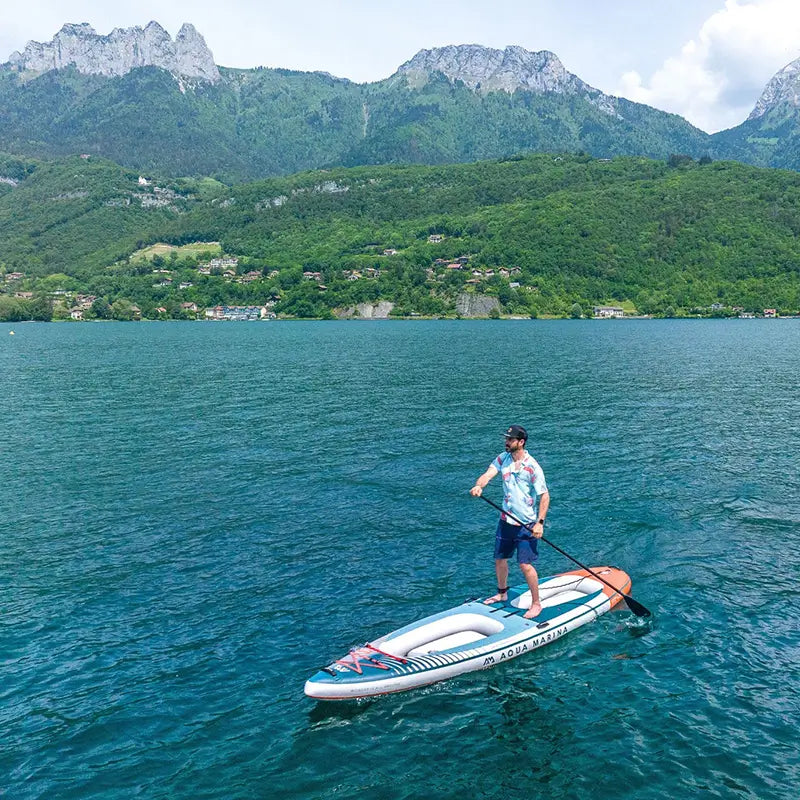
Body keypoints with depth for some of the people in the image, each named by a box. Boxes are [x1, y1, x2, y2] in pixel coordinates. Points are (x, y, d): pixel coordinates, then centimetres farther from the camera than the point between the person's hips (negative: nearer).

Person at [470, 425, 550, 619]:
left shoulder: (532, 466, -16)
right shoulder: (503, 459, 1)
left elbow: (544, 496, -13)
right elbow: (488, 474, -13)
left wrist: (540, 522, -19)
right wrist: (479, 486, -36)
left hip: (527, 524, -6)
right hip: (506, 520, 6)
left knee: (525, 564, -7)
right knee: (500, 559, 18)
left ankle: (536, 604, 10)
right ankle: (502, 593, 41)